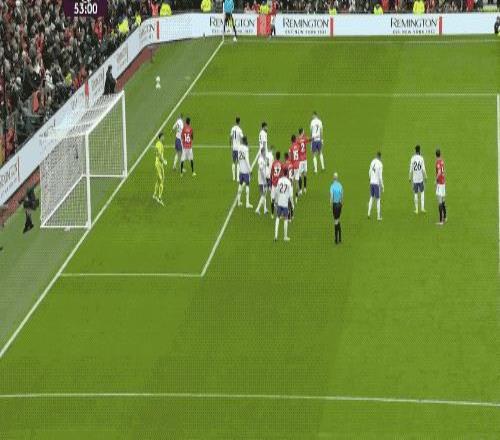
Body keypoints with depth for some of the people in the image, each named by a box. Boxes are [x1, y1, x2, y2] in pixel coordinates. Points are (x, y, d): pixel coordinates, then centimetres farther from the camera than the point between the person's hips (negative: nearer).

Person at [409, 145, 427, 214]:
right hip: (421, 178, 0)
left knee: (415, 193, 6)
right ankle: (422, 207, 6)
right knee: (422, 192, 14)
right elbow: (423, 169, -8)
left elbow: (411, 170, -3)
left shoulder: (412, 158, -5)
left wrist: (410, 178, 8)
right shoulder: (421, 158, -8)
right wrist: (425, 177, 5)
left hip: (415, 179, 0)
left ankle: (416, 209, 7)